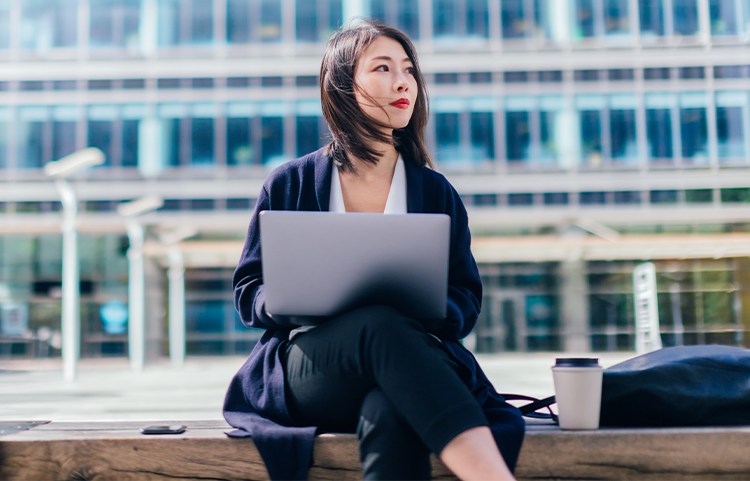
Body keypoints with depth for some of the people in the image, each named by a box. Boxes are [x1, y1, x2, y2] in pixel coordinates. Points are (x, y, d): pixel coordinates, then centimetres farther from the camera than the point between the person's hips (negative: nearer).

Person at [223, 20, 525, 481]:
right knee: (381, 325, -38)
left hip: (413, 367, 2)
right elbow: (248, 291, 12)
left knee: (390, 414, -39)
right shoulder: (289, 184, 12)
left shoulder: (436, 192, 16)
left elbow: (466, 298, 13)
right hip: (308, 369, -1)